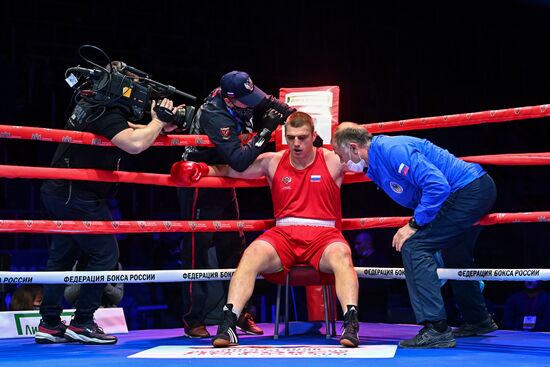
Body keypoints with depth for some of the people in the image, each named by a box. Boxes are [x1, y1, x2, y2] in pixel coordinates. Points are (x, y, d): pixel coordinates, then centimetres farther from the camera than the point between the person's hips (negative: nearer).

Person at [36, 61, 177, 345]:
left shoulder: (90, 105, 13)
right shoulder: (107, 114, -19)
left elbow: (131, 132, 20)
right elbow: (135, 145, -34)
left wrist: (160, 127, 3)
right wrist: (158, 120, -18)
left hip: (60, 192, 10)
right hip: (78, 197, -10)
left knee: (62, 256, 13)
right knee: (105, 254, -3)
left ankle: (49, 324, 17)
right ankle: (82, 323, -2)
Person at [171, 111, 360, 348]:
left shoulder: (333, 161, 6)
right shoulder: (272, 162, 12)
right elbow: (228, 169, 14)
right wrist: (201, 169, -2)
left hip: (324, 235, -2)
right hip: (284, 235, 2)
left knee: (341, 255, -37)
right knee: (253, 254, -30)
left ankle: (351, 323, -43)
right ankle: (228, 323, -35)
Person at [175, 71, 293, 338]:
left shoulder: (241, 98, -10)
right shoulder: (215, 116, -32)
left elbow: (270, 103, 8)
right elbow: (239, 161, -39)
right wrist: (265, 131, -37)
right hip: (198, 185, -9)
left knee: (233, 245, 11)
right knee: (197, 248, -6)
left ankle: (238, 313, 20)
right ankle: (193, 320, 0)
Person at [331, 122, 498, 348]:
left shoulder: (392, 150, -21)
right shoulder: (375, 167, 11)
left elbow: (437, 185, -28)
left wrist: (414, 225, -22)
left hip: (469, 191, -11)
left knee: (414, 246, -18)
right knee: (454, 255, 28)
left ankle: (436, 329, -20)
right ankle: (478, 321, 45)